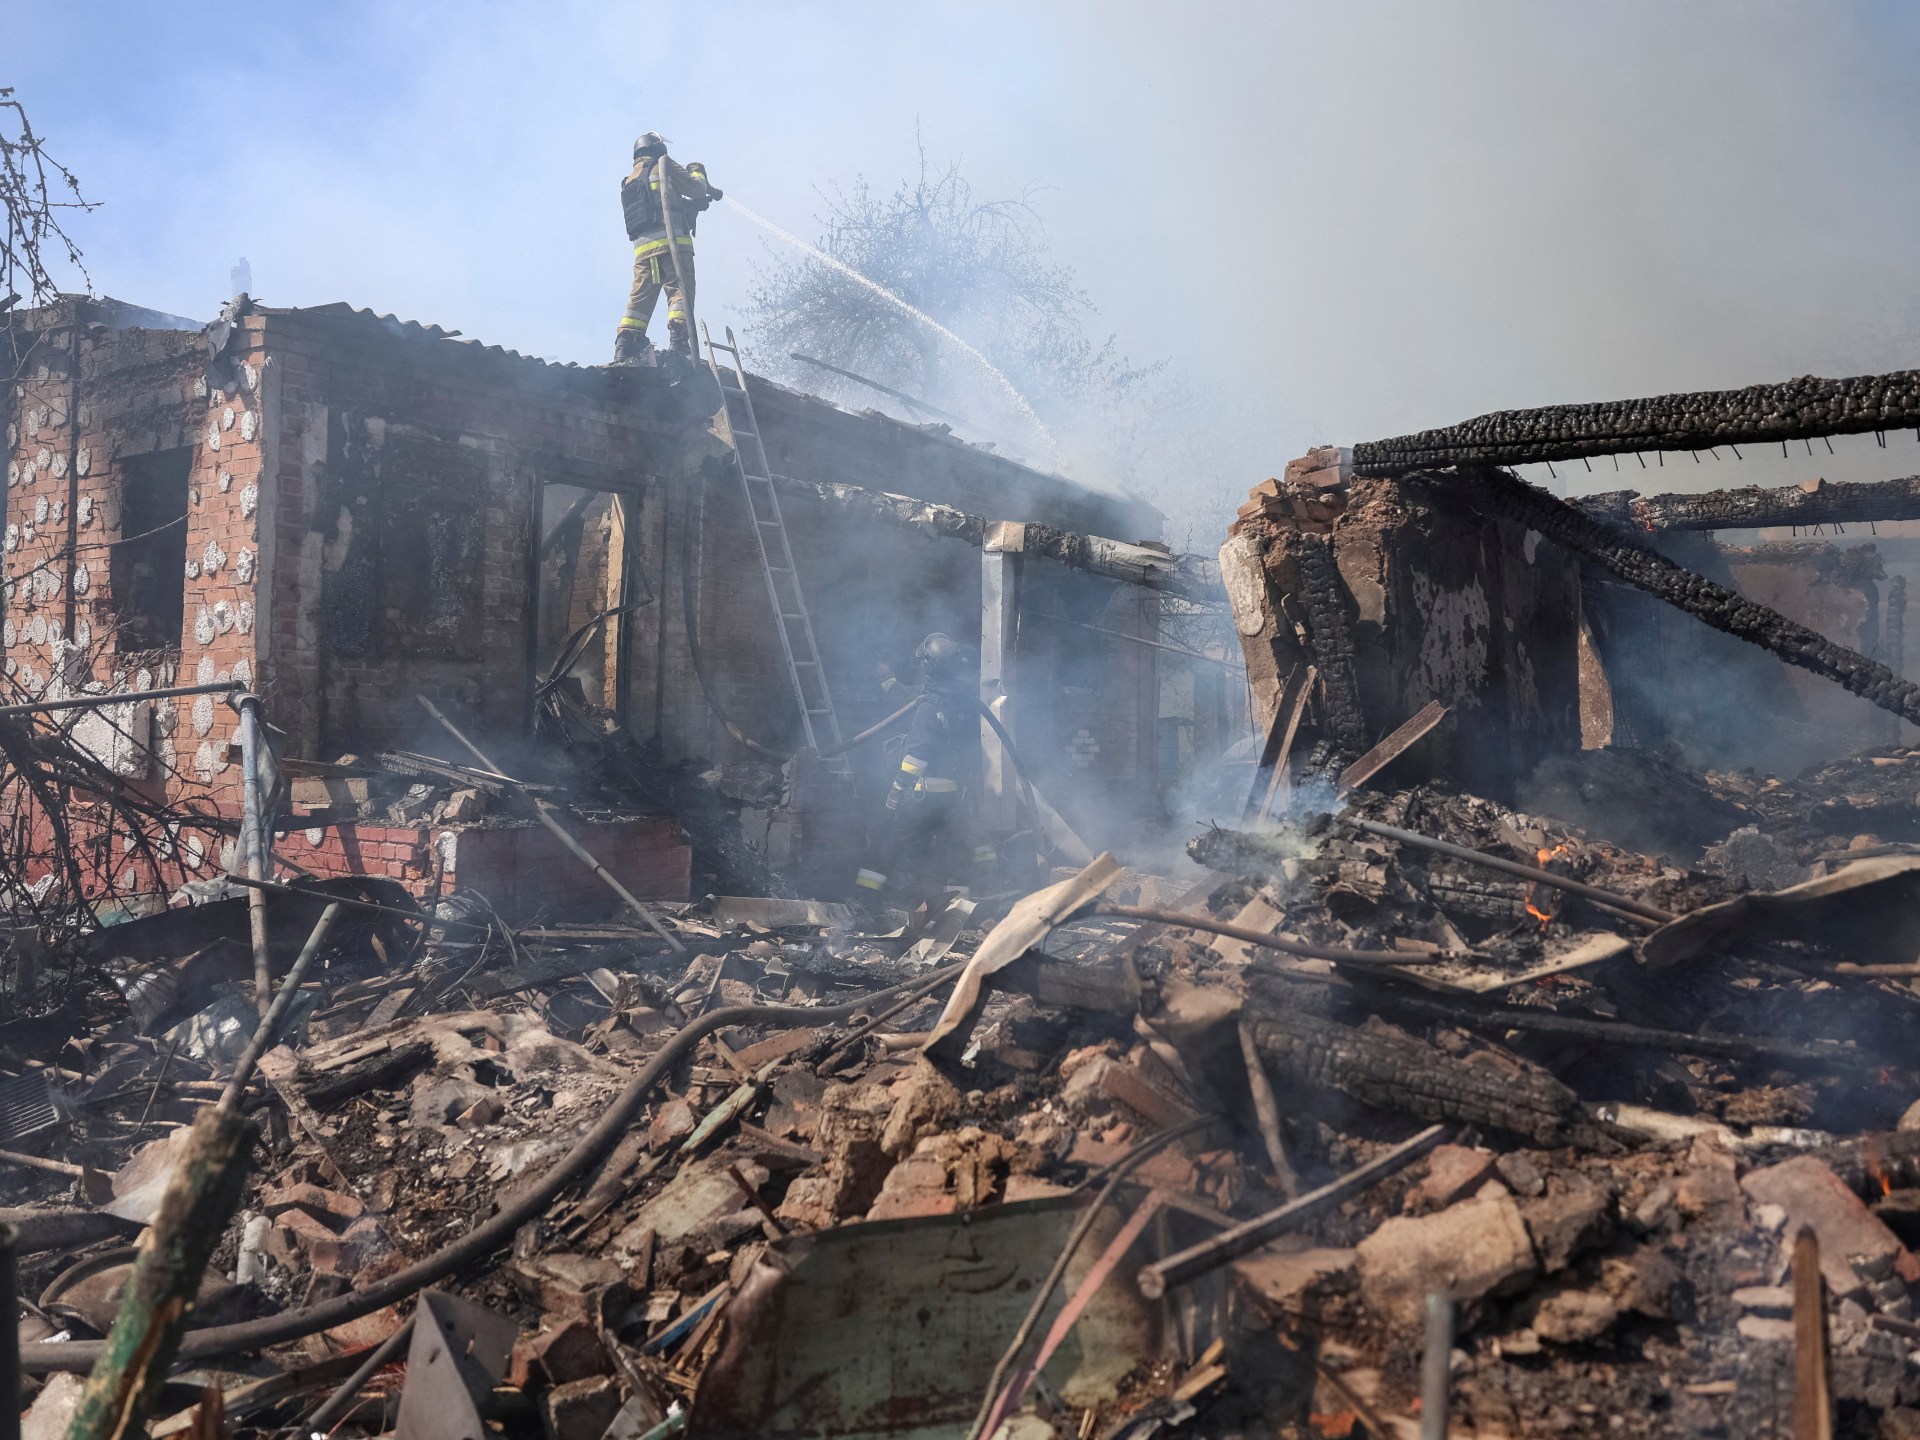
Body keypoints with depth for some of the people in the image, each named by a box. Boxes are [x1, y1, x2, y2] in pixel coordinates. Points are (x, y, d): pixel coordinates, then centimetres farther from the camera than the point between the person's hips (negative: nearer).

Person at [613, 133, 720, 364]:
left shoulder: (629, 180, 28)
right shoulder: (663, 164, 8)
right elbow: (696, 189, 6)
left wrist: (697, 203, 31)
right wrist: (698, 172, 27)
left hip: (642, 246, 6)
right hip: (672, 241, -6)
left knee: (640, 299, 5)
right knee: (680, 291, -10)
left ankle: (624, 352, -5)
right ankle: (679, 344, -25)